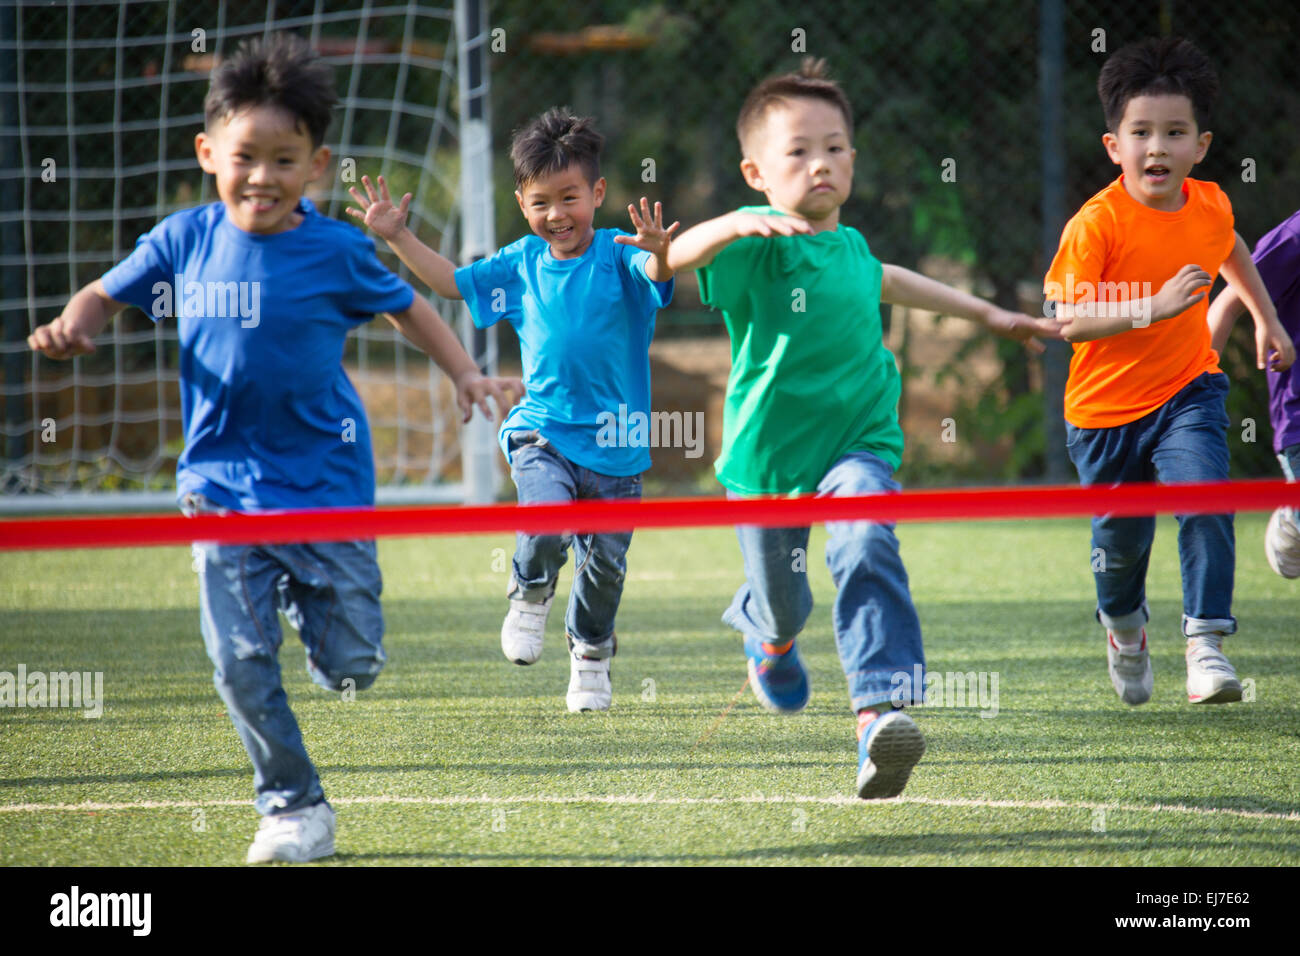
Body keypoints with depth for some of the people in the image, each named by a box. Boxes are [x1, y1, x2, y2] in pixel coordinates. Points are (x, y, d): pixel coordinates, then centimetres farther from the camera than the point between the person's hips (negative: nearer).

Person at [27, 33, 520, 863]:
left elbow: (407, 306, 10)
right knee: (240, 659, -7)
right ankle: (295, 808, 9)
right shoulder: (184, 241, -1)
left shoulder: (335, 252, -7)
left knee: (350, 668, 1)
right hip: (222, 483, 1)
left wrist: (465, 373, 0)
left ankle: (304, 597, 35)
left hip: (326, 484, -1)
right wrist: (75, 325, -10)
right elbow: (107, 293, 12)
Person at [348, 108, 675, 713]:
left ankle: (591, 657, 33)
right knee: (546, 522, -25)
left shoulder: (619, 257, -6)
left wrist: (659, 253, -50)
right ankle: (530, 596, 7)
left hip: (615, 442, -1)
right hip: (542, 433, 1)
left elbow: (656, 276, -27)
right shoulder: (521, 264, 6)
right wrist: (396, 237, 9)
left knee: (605, 560, 7)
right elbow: (451, 282, 17)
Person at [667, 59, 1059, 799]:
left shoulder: (849, 247, 5)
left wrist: (984, 313, 42)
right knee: (781, 596, 17)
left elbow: (881, 279, 31)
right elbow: (674, 256, -36)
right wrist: (734, 225, -56)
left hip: (857, 444, 2)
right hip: (768, 453, -2)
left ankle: (881, 713, -39)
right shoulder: (757, 249, -15)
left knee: (867, 552, -27)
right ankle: (771, 636, 57)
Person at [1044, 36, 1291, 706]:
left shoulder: (1210, 207, -6)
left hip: (1187, 391, 2)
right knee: (1120, 540, 11)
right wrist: (1155, 307, -38)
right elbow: (1067, 320, -29)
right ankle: (1124, 626, 43)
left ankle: (1206, 645, -21)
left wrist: (1265, 317, 27)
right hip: (1106, 406, -2)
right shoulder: (1096, 223, -22)